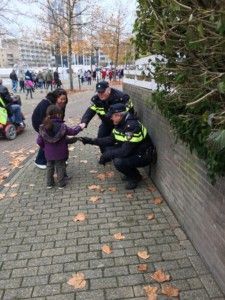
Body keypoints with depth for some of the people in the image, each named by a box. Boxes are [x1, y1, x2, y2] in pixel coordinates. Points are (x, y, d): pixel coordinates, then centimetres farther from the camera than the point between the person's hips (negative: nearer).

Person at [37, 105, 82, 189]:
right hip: (60, 153, -2)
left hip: (49, 154, 3)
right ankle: (61, 183, 22)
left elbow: (39, 141, -5)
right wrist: (79, 127, 14)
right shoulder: (62, 126, -18)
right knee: (60, 167, 13)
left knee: (49, 167, 19)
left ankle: (49, 183, 29)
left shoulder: (43, 128, -9)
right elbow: (73, 131, -4)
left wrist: (45, 148, 13)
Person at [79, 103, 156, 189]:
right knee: (109, 149, 1)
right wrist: (91, 141, 0)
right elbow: (111, 139, 7)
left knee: (118, 162, -29)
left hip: (143, 156, -9)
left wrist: (107, 155, -20)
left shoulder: (132, 126, -30)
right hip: (132, 151, 9)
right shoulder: (120, 123, -1)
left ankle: (135, 177, 3)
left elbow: (125, 151, -31)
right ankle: (130, 173, 12)